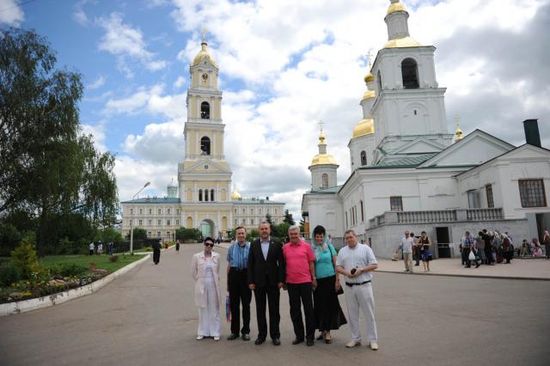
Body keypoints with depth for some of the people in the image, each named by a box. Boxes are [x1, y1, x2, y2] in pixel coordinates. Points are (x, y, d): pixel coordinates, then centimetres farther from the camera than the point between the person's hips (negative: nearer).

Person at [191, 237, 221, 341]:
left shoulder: (217, 256, -2)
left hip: (213, 285, 1)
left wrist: (216, 280, 11)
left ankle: (215, 332, 16)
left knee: (214, 308, 6)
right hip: (201, 285, 0)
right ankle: (202, 332, 20)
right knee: (203, 308, 8)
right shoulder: (197, 256, -5)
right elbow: (193, 272, 5)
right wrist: (200, 281, 8)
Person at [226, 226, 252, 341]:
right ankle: (234, 331, 20)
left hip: (246, 275, -3)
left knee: (246, 304, 6)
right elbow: (229, 265, 13)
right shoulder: (231, 248, 9)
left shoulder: (250, 247, -1)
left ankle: (245, 331, 18)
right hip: (234, 274, 3)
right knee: (233, 304, 9)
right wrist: (228, 282, 12)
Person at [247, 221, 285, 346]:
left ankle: (275, 335, 17)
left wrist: (281, 280, -7)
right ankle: (261, 335, 20)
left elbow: (281, 263, -1)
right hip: (258, 282, 1)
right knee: (260, 310, 9)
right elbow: (250, 264, 2)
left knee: (274, 310, 6)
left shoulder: (276, 244, 0)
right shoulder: (254, 244, 3)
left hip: (273, 282, -1)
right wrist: (250, 281, -3)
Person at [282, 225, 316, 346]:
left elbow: (311, 263, 2)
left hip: (306, 281, -2)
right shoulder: (285, 248, 3)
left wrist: (314, 278, -1)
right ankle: (299, 335, 23)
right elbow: (283, 264, 7)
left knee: (308, 309, 4)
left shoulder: (306, 246, -1)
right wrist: (284, 281, 7)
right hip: (291, 283, 2)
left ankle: (310, 336, 15)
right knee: (294, 310, 10)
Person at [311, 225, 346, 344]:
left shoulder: (329, 247, 1)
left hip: (330, 279, -1)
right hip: (317, 281, 2)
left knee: (330, 305, 1)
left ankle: (328, 331, 11)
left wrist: (337, 280, -3)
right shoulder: (312, 249, 3)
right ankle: (323, 331, 20)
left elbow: (336, 264, 2)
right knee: (319, 305, 6)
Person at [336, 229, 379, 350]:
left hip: (364, 285, -3)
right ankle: (355, 338, 21)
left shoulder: (365, 248, 0)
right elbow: (338, 267, 9)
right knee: (352, 314, 10)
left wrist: (361, 270, -15)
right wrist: (346, 272, -11)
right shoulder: (342, 251, 10)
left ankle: (373, 340, 13)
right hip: (349, 287, 3)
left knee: (369, 313, 2)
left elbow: (374, 265, -3)